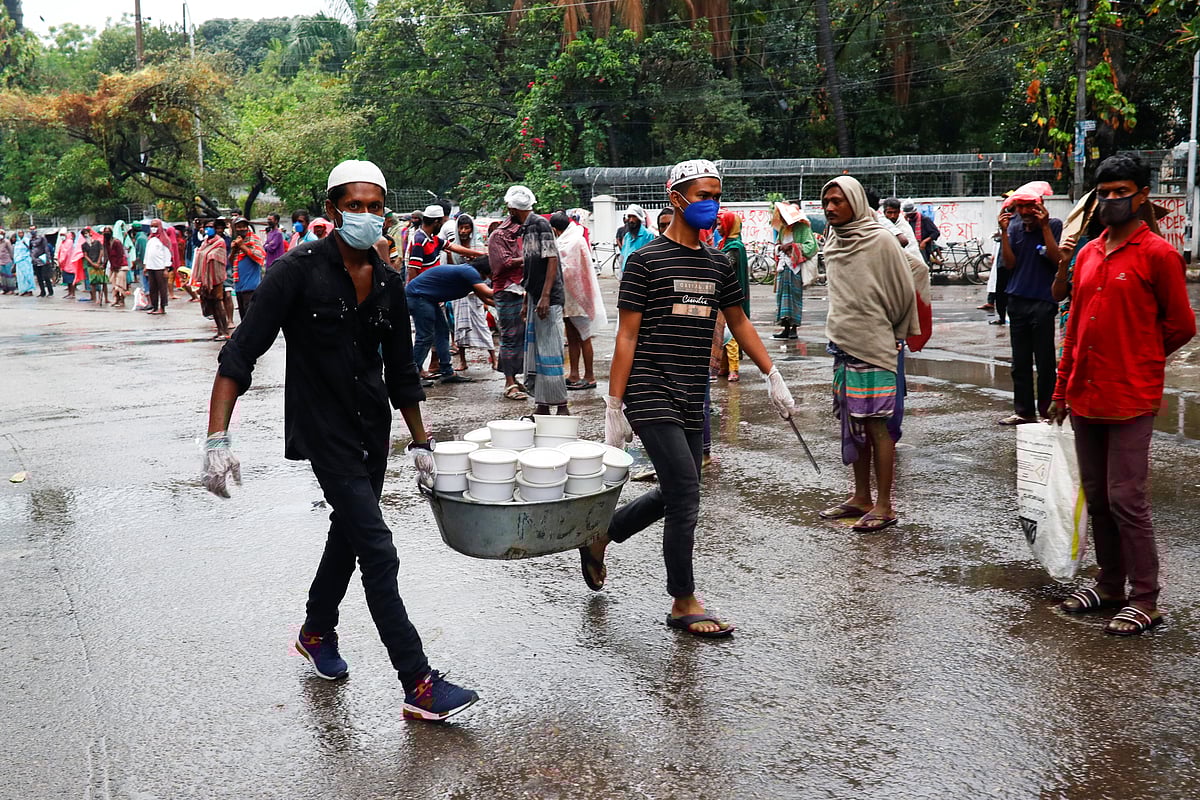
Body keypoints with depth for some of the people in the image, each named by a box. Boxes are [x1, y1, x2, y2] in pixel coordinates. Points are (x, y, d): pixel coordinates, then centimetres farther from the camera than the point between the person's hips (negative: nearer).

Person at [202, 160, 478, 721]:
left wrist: (421, 442, 14)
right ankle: (419, 685, -6)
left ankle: (317, 632, 47)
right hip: (325, 429, -7)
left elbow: (401, 370, 13)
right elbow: (240, 355, -18)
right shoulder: (298, 271, -15)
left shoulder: (387, 283, 3)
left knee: (349, 532, 22)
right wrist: (218, 439, -26)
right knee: (378, 552, -11)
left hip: (374, 428, 7)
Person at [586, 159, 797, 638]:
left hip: (692, 400, 7)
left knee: (675, 496, 12)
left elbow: (738, 322, 24)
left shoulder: (718, 265, 13)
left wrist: (773, 376, 16)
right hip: (651, 395, -7)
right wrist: (614, 407, -10)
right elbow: (627, 336, -7)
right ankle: (684, 603, 7)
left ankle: (598, 536, 35)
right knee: (686, 494, -9)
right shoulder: (646, 261, -5)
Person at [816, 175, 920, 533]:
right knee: (853, 425, 12)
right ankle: (861, 498, 21)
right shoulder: (833, 244, 10)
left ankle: (884, 506, 1)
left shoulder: (881, 240, -11)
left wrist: (891, 332, 4)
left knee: (877, 424, -5)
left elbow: (905, 292, -6)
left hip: (876, 347, -7)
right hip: (843, 346, 7)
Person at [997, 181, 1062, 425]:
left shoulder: (1054, 225, -2)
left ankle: (1047, 411, 9)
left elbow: (1058, 259, -13)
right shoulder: (1015, 227, 8)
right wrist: (1004, 233, -7)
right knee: (1020, 362, 9)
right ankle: (1023, 411, 18)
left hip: (1043, 302, -5)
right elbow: (1009, 263, 2)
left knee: (1045, 361, 0)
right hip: (1017, 301, 5)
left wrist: (1044, 227, -17)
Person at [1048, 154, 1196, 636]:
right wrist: (1062, 389, 15)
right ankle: (1110, 585, 25)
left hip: (1131, 399, -7)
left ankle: (1145, 600, 7)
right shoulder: (1087, 254, 12)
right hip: (1085, 398, 7)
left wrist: (1138, 362, 8)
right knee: (1097, 498, 13)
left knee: (1126, 499, -5)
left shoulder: (1157, 254, -7)